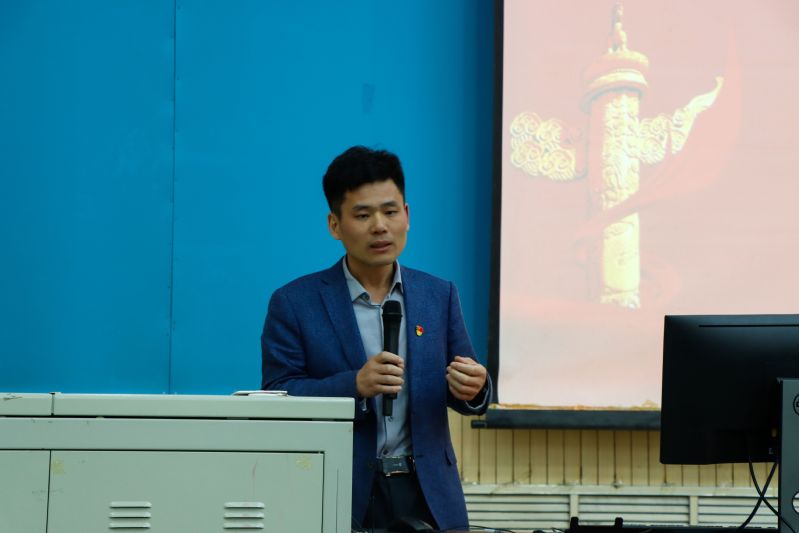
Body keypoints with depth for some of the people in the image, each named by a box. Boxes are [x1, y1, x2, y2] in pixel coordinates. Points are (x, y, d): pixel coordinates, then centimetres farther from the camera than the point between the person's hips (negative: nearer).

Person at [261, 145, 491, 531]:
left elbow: (469, 393, 9)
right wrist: (354, 385, -22)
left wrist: (472, 387, -14)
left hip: (428, 495, 3)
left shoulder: (439, 296, 8)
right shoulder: (294, 303, -1)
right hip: (338, 498, -3)